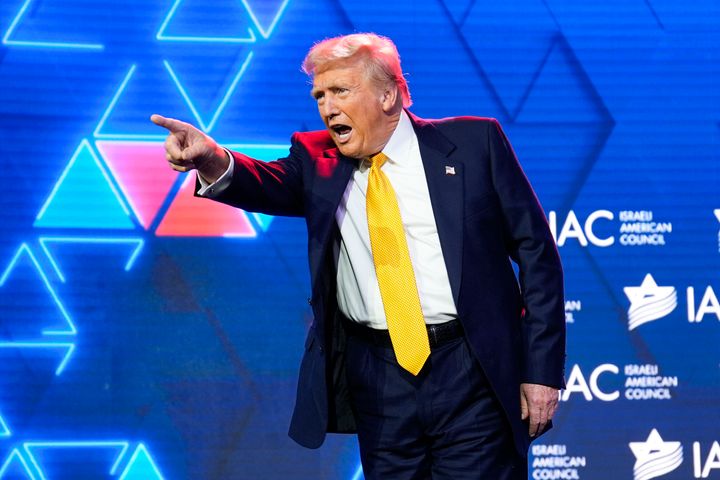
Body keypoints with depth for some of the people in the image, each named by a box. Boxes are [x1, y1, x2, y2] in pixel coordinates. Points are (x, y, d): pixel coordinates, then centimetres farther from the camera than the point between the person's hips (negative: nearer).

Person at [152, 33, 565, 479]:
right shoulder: (318, 161, 8)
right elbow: (273, 186, -14)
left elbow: (535, 251, 1)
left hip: (472, 374, -2)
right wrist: (213, 161, -37)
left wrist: (542, 369, -4)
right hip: (377, 379, 3)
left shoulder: (473, 142, 1)